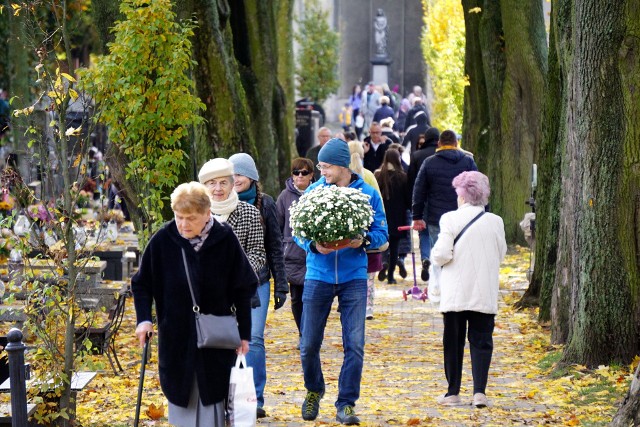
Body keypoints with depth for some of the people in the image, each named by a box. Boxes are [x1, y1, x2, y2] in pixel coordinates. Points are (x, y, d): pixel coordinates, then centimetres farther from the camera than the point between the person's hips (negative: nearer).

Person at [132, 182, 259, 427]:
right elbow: (142, 284, 3)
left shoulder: (225, 240, -10)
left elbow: (243, 289, -1)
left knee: (211, 398, 1)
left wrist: (244, 333, -1)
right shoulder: (162, 240, -9)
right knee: (181, 401, 6)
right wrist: (144, 319, -10)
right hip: (176, 337, 1)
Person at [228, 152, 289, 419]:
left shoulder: (264, 204, 4)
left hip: (257, 281, -1)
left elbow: (275, 246, 7)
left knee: (254, 339, -9)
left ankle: (256, 400, -4)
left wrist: (280, 285, 5)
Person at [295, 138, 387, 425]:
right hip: (318, 275, 1)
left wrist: (364, 240, -18)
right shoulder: (313, 192, 2)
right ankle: (314, 391, 31)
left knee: (354, 345, -6)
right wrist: (314, 245, -17)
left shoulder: (368, 194, 0)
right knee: (309, 344, 4)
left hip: (354, 277, -1)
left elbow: (381, 232, 3)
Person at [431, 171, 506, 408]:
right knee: (481, 340, 5)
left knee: (453, 341, 9)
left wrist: (435, 256, 8)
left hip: (455, 294, -2)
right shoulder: (495, 222, 0)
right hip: (485, 295, 2)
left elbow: (441, 255, -14)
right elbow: (501, 255, 9)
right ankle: (479, 390, -8)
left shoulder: (450, 219, -10)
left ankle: (453, 392, 13)